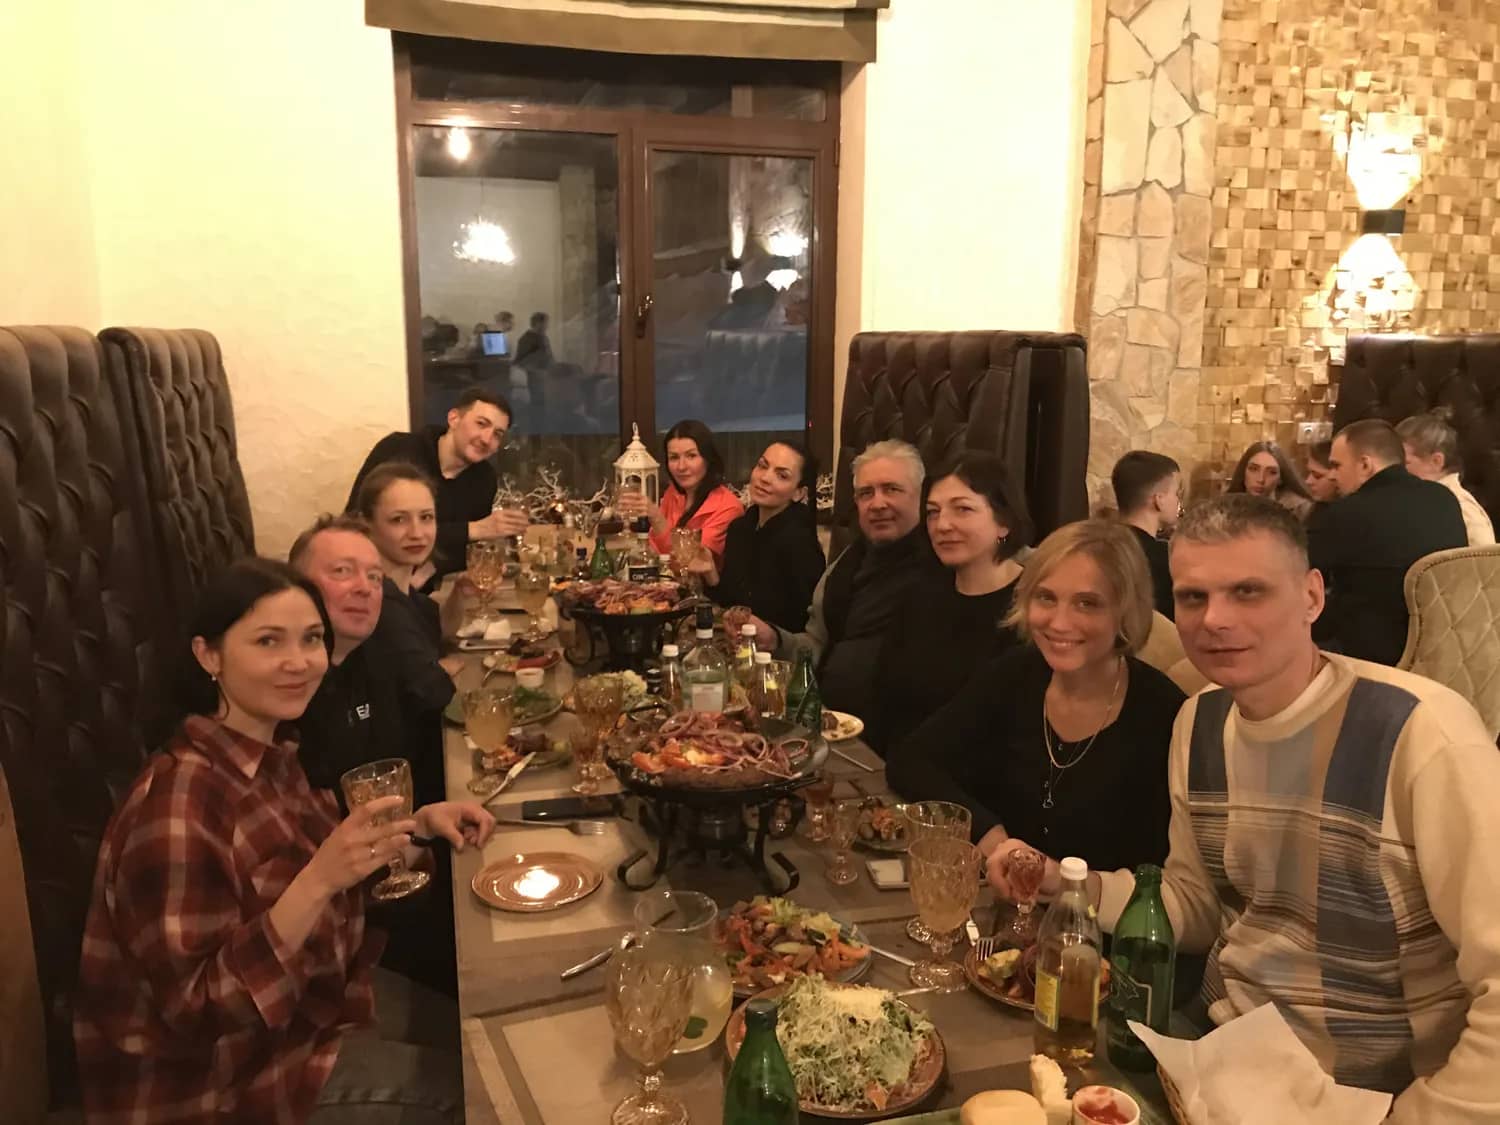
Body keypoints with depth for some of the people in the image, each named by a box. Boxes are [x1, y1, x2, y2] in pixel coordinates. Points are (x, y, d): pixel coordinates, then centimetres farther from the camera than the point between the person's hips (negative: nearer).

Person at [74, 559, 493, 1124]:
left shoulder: (273, 753, -7)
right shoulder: (178, 807, -31)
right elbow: (200, 1010, -30)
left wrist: (414, 824, -7)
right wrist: (319, 880, -40)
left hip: (307, 995, 8)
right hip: (223, 1071, -7)